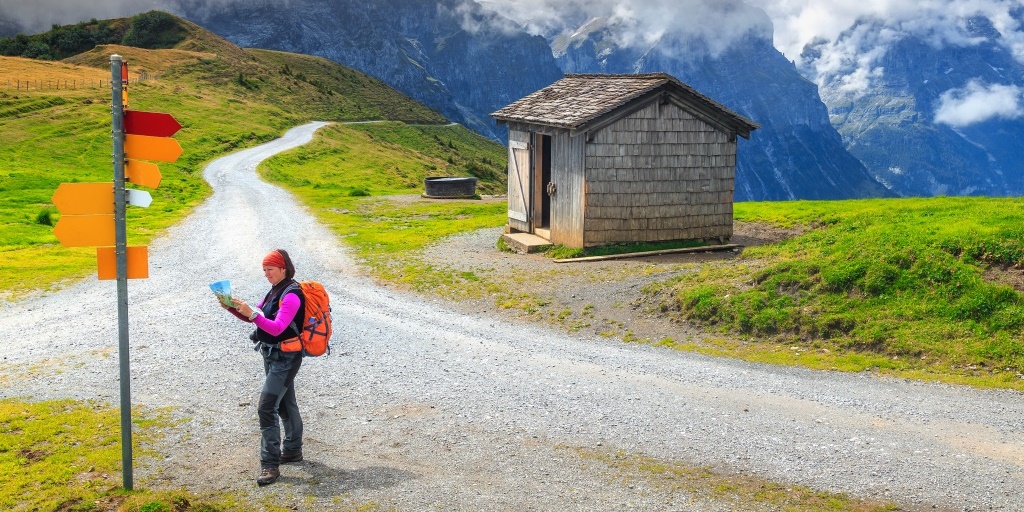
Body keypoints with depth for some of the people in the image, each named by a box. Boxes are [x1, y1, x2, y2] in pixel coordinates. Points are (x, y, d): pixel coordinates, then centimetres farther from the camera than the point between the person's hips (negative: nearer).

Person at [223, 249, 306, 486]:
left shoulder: (291, 295, -19)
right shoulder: (275, 290, 10)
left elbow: (277, 328, -28)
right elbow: (255, 316, 14)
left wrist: (251, 313, -35)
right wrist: (233, 308, -2)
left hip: (286, 358, -10)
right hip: (273, 356, 10)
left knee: (267, 407, -14)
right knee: (285, 404, 21)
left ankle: (270, 464, -11)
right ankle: (292, 450, 36)